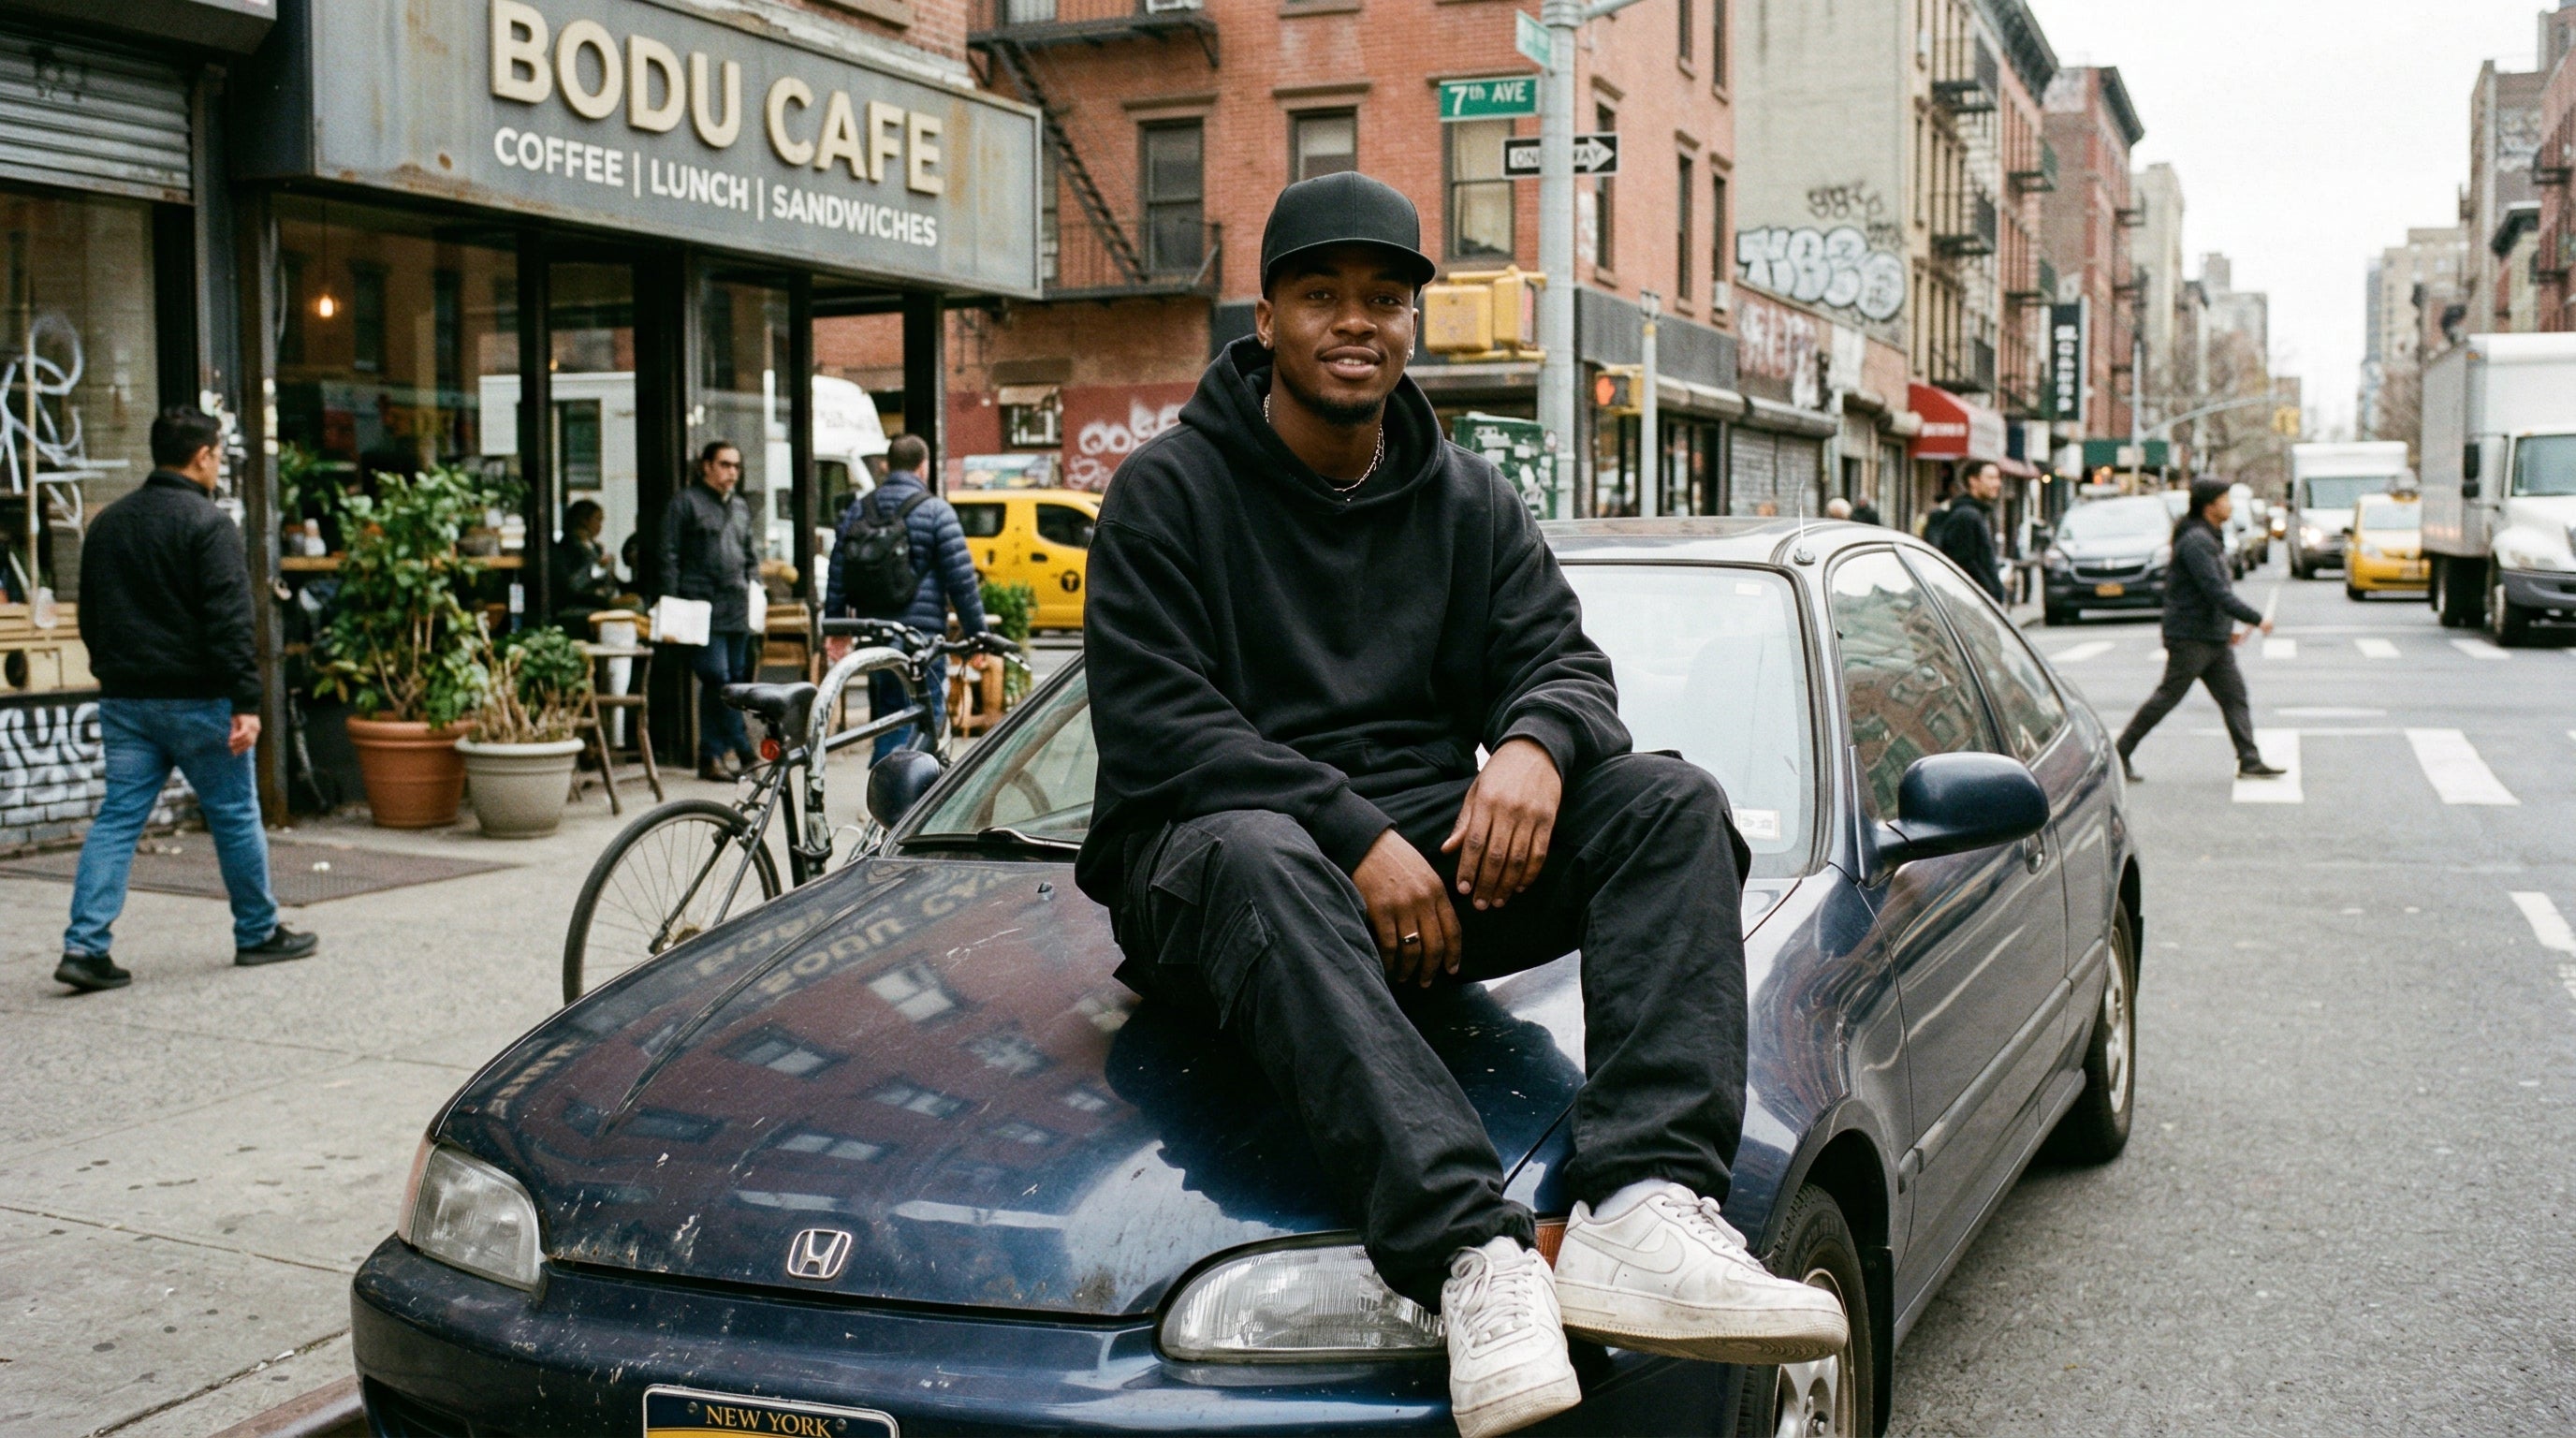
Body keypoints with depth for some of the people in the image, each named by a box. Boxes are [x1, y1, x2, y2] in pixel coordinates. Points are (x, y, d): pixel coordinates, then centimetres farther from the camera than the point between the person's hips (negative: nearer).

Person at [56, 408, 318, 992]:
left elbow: (90, 615, 18)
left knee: (117, 818, 5)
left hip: (124, 699, 6)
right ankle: (259, 934, 18)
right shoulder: (208, 524, -12)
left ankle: (85, 945, -4)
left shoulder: (107, 523, 12)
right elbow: (228, 621, -18)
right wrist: (246, 701, -18)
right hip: (195, 700, -6)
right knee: (234, 815, 7)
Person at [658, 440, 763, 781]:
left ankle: (712, 756, 12)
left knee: (737, 680, 5)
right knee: (718, 679, -12)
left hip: (738, 610, 7)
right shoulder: (686, 501, 1)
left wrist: (754, 591, 14)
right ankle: (740, 749, -6)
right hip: (704, 609, -7)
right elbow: (670, 556, -3)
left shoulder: (740, 507, 21)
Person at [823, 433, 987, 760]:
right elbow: (961, 579, -9)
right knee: (925, 720, -3)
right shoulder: (935, 510, -6)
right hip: (921, 634, -6)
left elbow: (837, 576, 12)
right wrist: (977, 635, -4)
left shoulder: (857, 511, 11)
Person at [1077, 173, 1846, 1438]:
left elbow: (1563, 660, 9)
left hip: (1435, 853, 5)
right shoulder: (1169, 488, 0)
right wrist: (1356, 835, -21)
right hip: (1215, 850, -4)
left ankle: (1647, 1208, -39)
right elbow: (1153, 728, -11)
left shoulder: (1468, 501, 17)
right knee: (1255, 857, -40)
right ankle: (1474, 1258, -54)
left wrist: (1537, 743, -17)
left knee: (1670, 802, -18)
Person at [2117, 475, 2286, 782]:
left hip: (2214, 638, 10)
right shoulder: (2194, 541, -17)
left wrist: (2228, 628, 18)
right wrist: (2256, 618, -20)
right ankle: (2120, 753, 4)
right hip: (2190, 638, -10)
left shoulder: (2209, 538, 16)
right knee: (2168, 696, -4)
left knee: (2234, 695, 4)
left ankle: (2249, 761, 3)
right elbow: (2215, 591, -24)